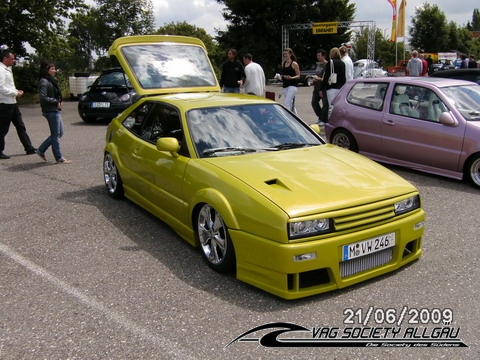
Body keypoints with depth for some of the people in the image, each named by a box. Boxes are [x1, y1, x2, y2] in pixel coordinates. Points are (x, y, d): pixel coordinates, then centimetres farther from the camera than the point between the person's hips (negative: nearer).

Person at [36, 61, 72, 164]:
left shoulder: (51, 80, 15)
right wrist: (56, 102, -14)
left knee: (59, 133, 14)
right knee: (56, 135, -2)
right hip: (50, 111, -10)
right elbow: (43, 98, -21)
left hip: (56, 110, 10)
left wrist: (59, 102, 4)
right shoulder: (44, 82, -13)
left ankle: (41, 150, 22)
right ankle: (59, 158, 7)